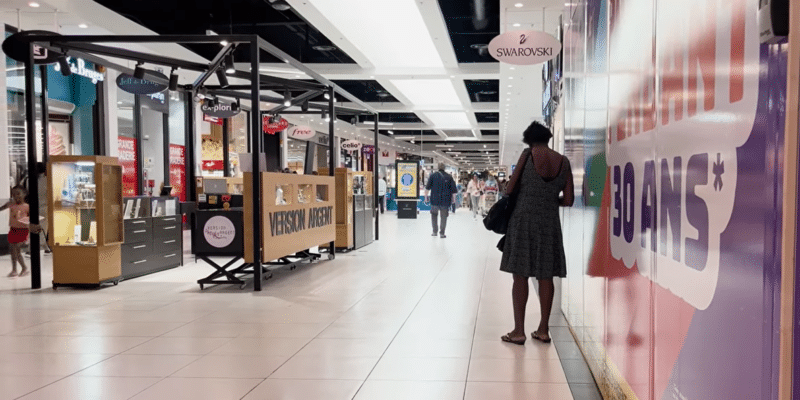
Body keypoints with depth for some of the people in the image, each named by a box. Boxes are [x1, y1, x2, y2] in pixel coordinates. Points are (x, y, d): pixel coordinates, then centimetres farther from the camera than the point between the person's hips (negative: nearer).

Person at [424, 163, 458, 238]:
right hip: (445, 201, 0)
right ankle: (442, 233, 4)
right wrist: (453, 198, 15)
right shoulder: (449, 177, 3)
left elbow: (428, 187, -2)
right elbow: (453, 189, 4)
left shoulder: (433, 175, 0)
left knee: (434, 215, 17)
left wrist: (426, 196, 7)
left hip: (435, 200, 0)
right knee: (444, 216, 6)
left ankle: (435, 231, 15)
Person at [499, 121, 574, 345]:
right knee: (545, 277, 9)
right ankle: (543, 330, 16)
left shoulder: (528, 155, -6)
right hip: (550, 223, 3)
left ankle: (519, 331, 2)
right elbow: (568, 200, 2)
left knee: (520, 275, 1)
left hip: (524, 219, -3)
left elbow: (510, 190, -5)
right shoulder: (563, 162, 3)